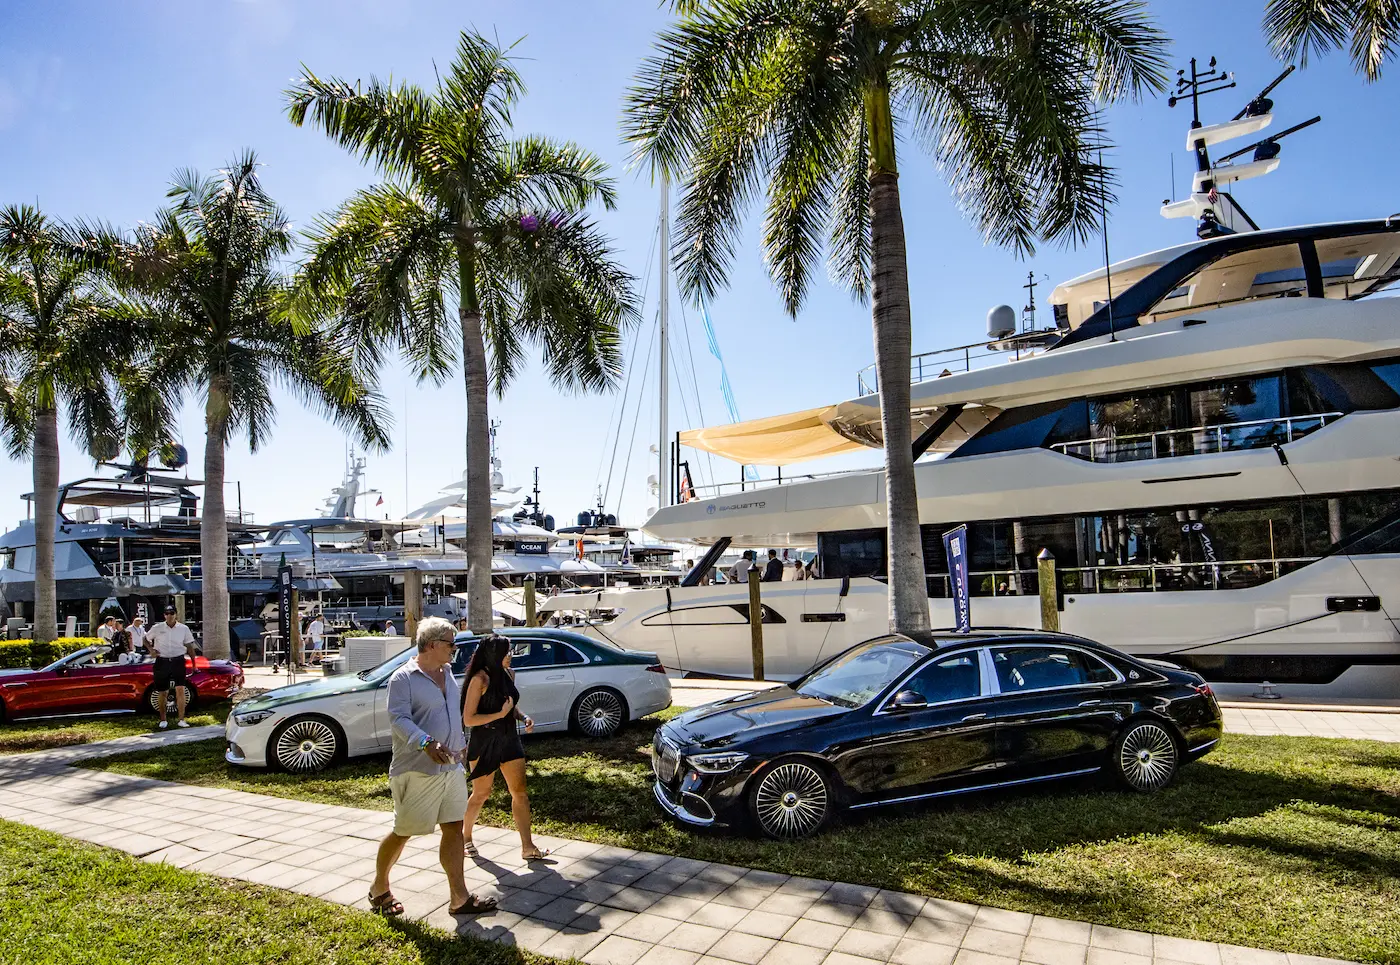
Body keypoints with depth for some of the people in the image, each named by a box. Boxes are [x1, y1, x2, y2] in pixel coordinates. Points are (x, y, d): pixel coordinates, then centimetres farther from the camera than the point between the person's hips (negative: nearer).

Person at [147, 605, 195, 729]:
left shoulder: (183, 629, 2)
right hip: (162, 662, 1)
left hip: (178, 661, -1)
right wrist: (151, 650, 1)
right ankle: (163, 720, 23)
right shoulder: (157, 628, 2)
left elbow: (190, 647, 7)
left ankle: (181, 720, -7)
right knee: (162, 693, 8)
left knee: (180, 690, -10)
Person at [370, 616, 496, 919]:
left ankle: (460, 899, 13)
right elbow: (398, 718, -24)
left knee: (454, 829, 7)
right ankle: (379, 888, 31)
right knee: (402, 832, 7)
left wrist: (461, 743, 26)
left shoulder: (447, 673, 11)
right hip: (416, 770, -7)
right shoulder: (404, 678, -14)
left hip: (451, 767, 7)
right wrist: (426, 743, -37)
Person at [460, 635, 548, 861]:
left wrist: (523, 717, 0)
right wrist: (500, 714, -24)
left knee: (520, 793, 3)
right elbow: (468, 719, -19)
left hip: (509, 739, 6)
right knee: (481, 794, 10)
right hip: (484, 743, -6)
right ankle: (465, 836, 35)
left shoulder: (509, 673, 3)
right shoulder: (480, 679, -18)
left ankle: (527, 847, 7)